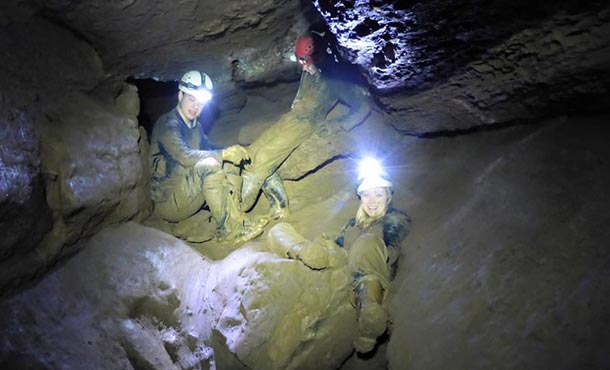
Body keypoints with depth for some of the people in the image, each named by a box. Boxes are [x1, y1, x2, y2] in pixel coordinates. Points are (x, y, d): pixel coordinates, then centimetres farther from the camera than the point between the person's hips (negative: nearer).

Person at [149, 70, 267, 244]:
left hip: (187, 191, 9)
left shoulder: (194, 125, 13)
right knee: (209, 165, -29)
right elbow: (185, 156, -30)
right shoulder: (168, 125, -16)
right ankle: (228, 230, -26)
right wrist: (224, 153, -26)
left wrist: (233, 153, -7)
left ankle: (236, 221, -15)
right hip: (166, 202, -9)